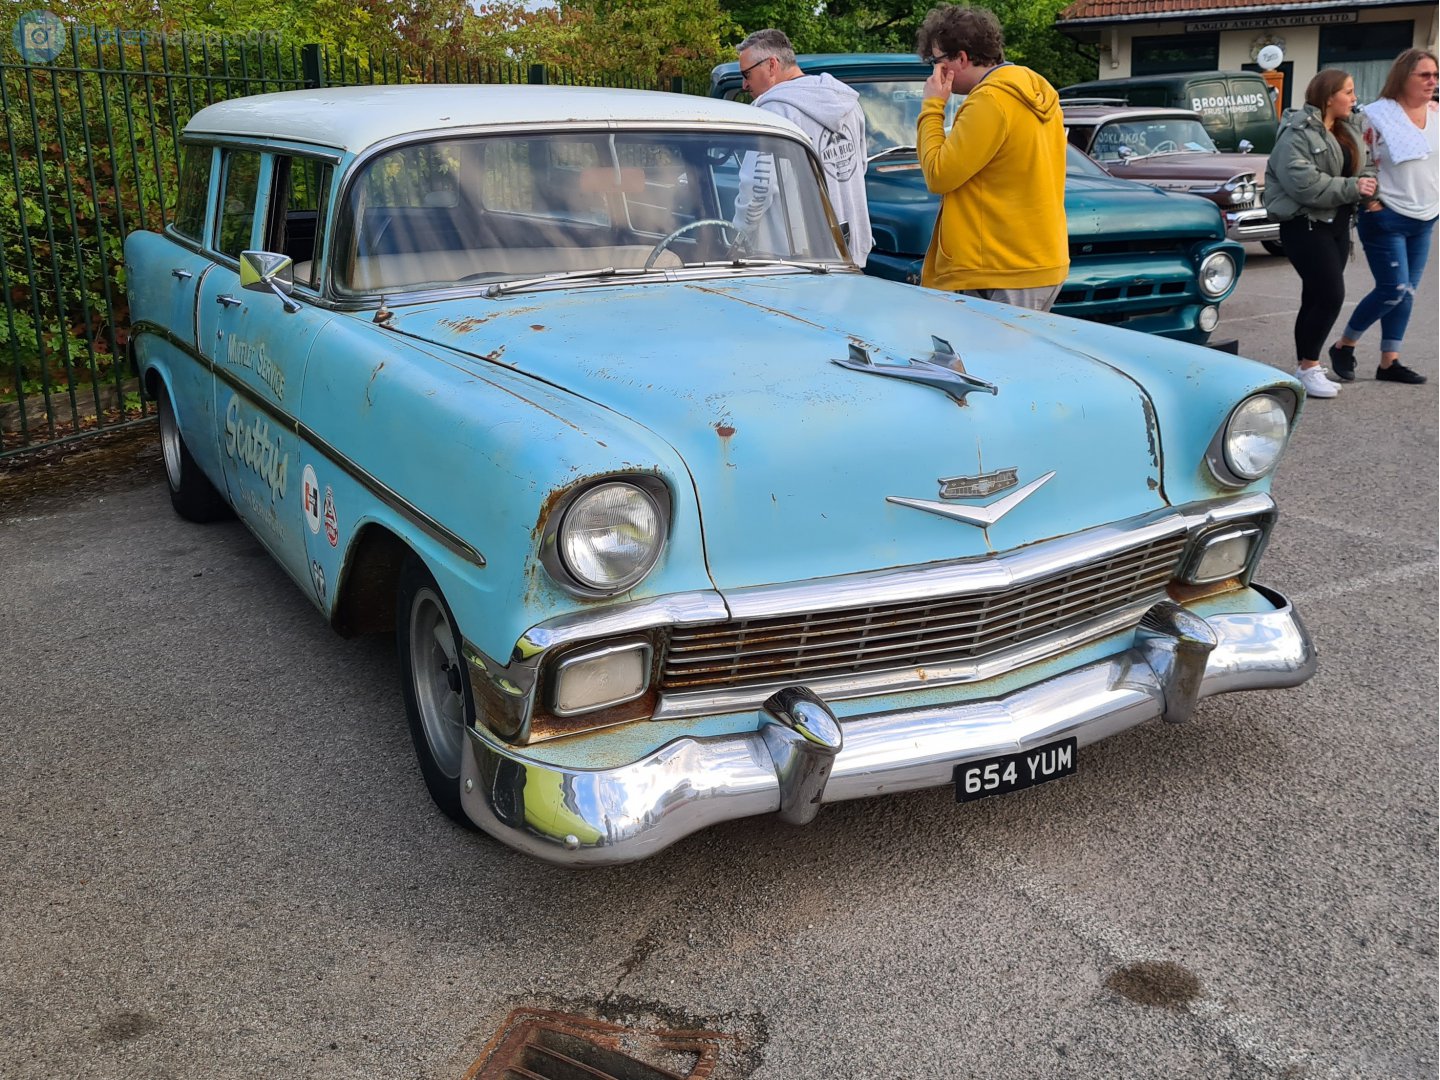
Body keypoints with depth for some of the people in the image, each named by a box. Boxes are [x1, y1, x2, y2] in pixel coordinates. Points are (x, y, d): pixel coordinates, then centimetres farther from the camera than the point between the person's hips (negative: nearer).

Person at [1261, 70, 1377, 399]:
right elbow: (1304, 183, -25)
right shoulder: (1298, 133, -15)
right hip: (1305, 224, -8)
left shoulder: (1349, 128, 13)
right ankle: (1308, 369, -3)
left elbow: (1364, 165, 20)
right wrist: (1351, 187, -21)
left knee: (1317, 297, 10)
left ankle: (1307, 367, 17)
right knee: (1330, 296, -14)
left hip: (1337, 222, 8)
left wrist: (1369, 183, -3)